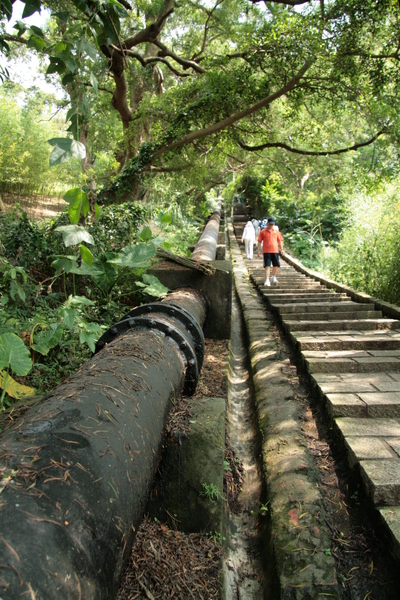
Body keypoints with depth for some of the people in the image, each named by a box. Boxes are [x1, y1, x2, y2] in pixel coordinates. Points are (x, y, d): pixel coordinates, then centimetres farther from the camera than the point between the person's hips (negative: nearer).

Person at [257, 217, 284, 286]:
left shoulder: (276, 231, 10)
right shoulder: (263, 232, 3)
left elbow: (280, 241, 16)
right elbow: (259, 241, 5)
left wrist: (281, 249, 10)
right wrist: (258, 250, 2)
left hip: (275, 250, 3)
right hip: (266, 251, -3)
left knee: (276, 265, 8)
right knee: (267, 266, -9)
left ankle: (273, 277, 30)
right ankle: (267, 280, -9)